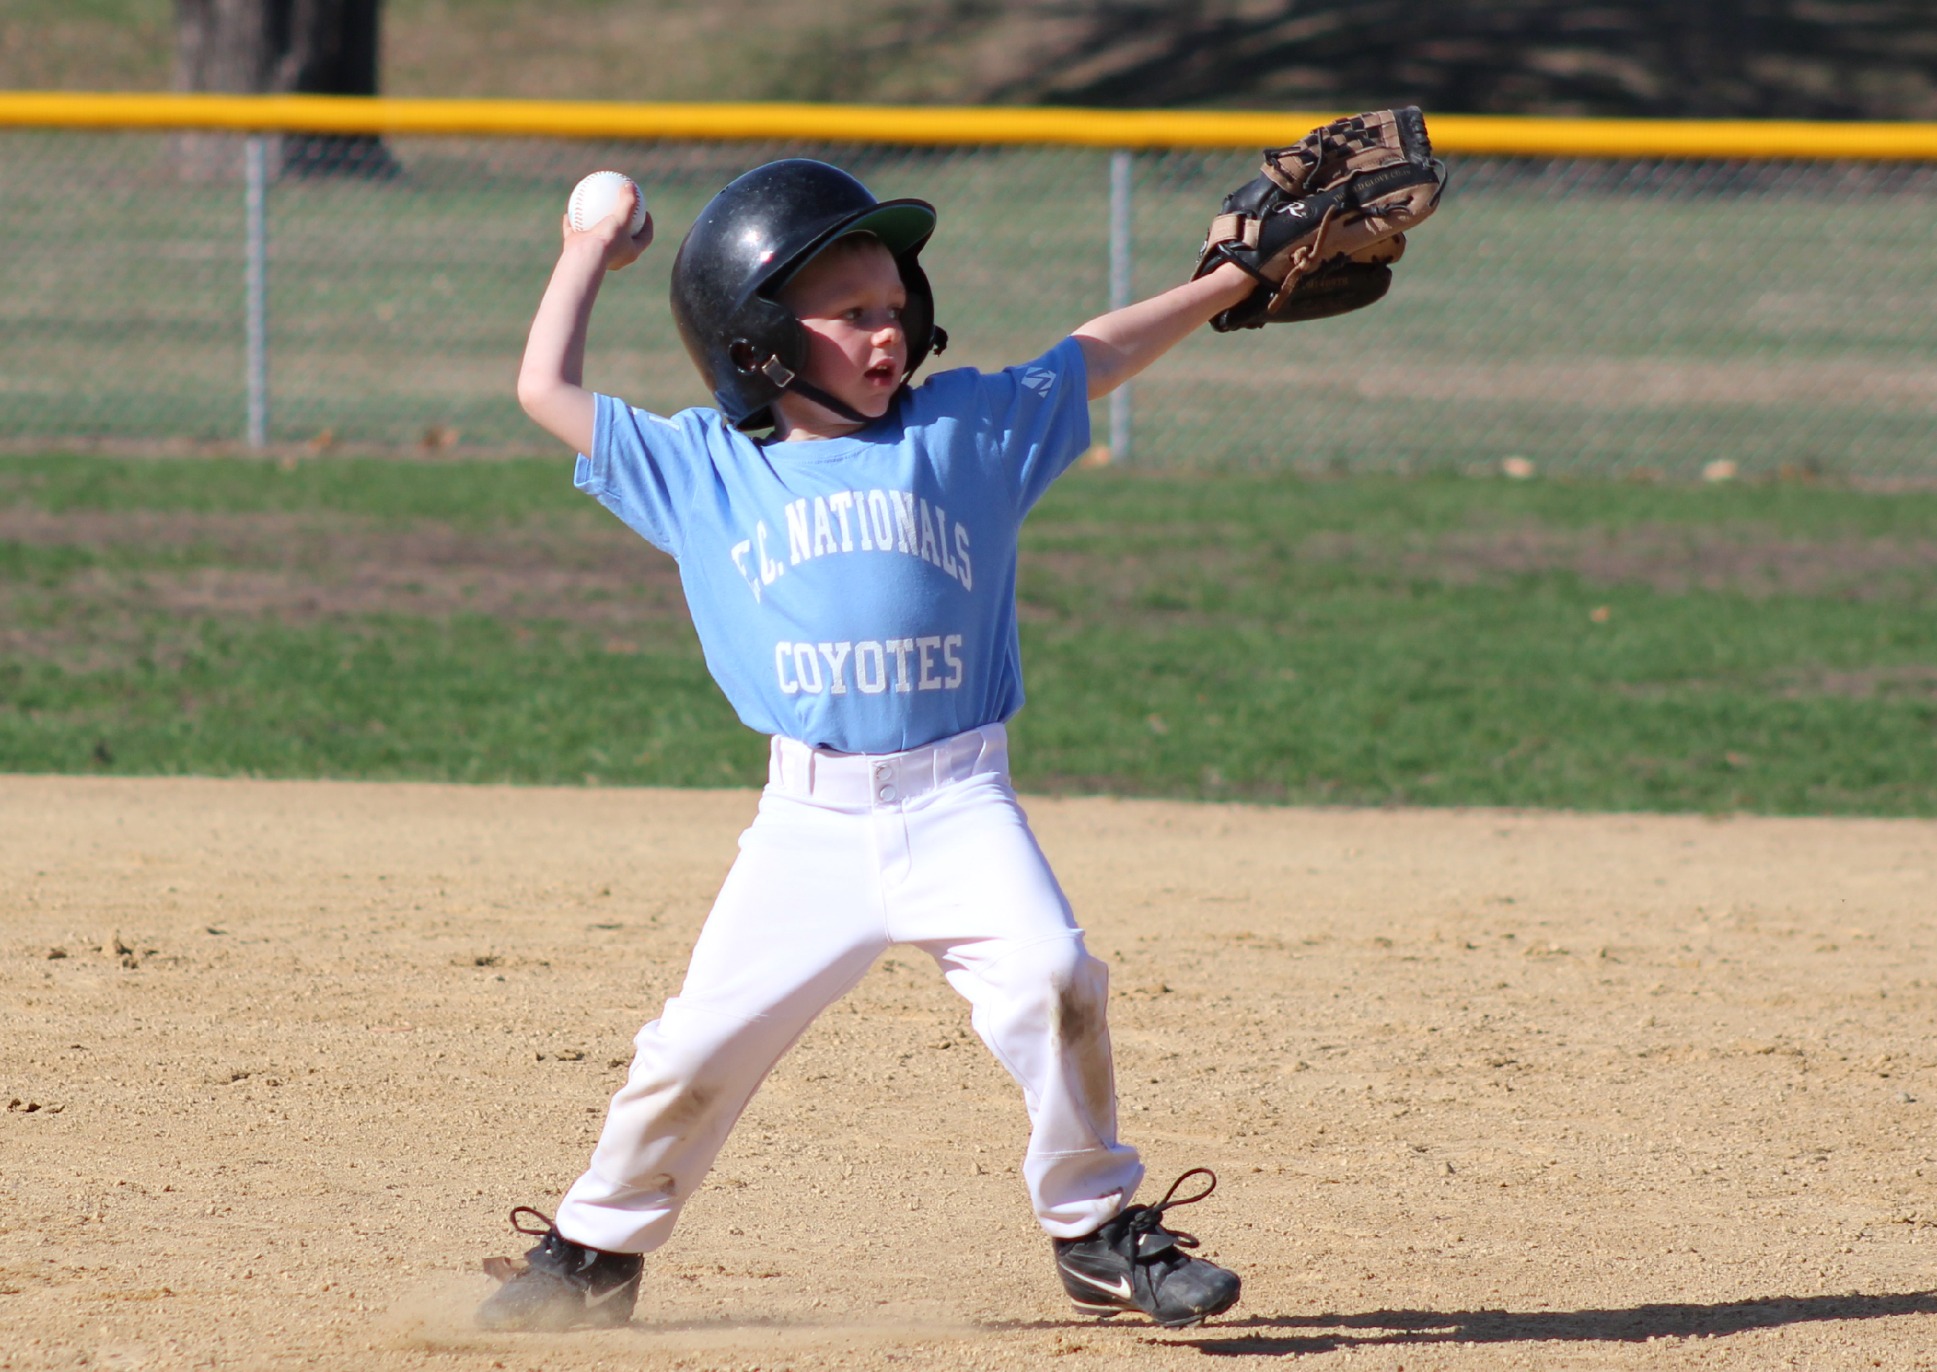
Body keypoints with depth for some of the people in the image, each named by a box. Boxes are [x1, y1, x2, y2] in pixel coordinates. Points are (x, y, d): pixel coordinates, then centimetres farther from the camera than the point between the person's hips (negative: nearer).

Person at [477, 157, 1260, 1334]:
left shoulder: (965, 432, 10)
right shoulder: (703, 469, 9)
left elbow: (1098, 357, 14)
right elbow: (548, 390, 9)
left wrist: (1240, 278, 11)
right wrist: (590, 255, 19)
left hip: (956, 804, 0)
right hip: (809, 823, 0)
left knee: (1048, 980, -21)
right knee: (700, 1044, -1)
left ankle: (1098, 1229, -6)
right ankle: (597, 1251, 19)